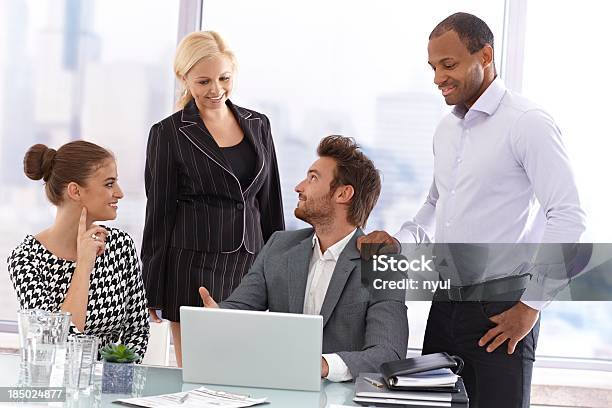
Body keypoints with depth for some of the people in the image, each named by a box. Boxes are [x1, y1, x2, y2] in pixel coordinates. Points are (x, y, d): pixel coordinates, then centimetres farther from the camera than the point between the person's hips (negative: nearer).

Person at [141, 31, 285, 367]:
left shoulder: (257, 125, 11)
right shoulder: (168, 134, -1)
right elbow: (159, 214, -1)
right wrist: (153, 294, -2)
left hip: (249, 262, 4)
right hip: (194, 266, -4)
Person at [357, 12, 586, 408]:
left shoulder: (528, 123, -11)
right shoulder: (447, 129, 14)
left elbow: (568, 216, -15)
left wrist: (531, 305, -15)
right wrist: (400, 241, 6)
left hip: (500, 310, -7)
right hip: (445, 302, 7)